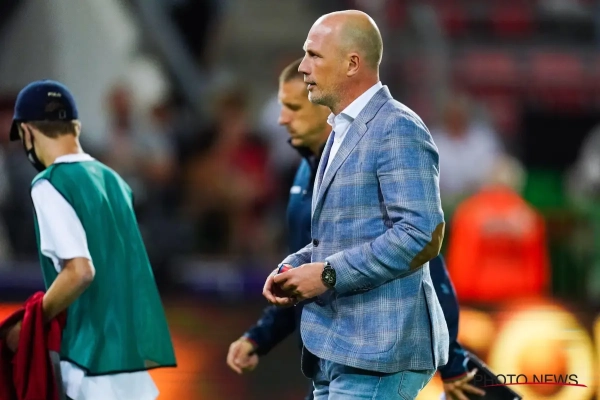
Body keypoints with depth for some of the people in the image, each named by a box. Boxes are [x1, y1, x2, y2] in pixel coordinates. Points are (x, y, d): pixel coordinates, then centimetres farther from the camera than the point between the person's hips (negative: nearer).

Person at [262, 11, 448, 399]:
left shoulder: (397, 129, -12)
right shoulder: (343, 133, 19)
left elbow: (423, 236, -21)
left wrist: (329, 275, -19)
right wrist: (294, 267, 7)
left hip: (378, 352, -10)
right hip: (338, 348, 10)